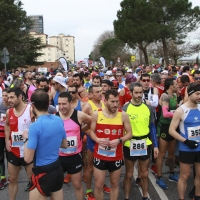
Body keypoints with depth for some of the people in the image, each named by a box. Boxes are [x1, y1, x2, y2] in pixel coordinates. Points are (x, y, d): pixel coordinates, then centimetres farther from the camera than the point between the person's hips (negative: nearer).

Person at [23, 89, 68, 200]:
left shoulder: (35, 126, -22)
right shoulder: (59, 120, 0)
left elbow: (28, 158, -20)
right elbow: (65, 145, 13)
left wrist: (27, 138, -6)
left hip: (43, 173, -7)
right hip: (58, 169, 7)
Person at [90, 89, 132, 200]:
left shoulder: (123, 115, -7)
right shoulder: (96, 114, -6)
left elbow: (129, 133, 0)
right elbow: (92, 131, 4)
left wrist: (119, 140, -19)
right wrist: (97, 139, -17)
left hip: (116, 156, 0)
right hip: (99, 156, 0)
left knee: (114, 184, 17)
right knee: (98, 185, 8)